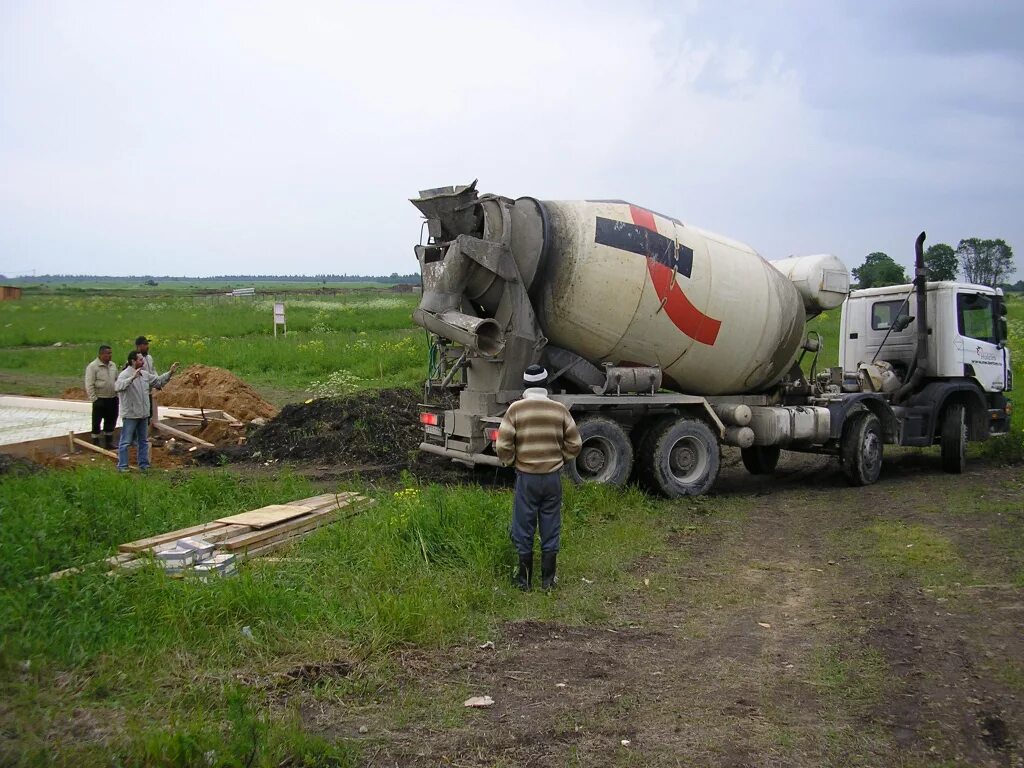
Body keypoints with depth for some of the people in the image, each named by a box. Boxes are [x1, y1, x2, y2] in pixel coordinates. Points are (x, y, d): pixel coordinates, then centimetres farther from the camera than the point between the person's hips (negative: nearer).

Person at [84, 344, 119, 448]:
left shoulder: (112, 365, 9)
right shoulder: (93, 366, -12)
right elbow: (89, 385, -14)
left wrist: (118, 393, 11)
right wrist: (94, 399, -17)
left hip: (112, 399, 6)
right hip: (100, 400, -6)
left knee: (111, 421, 13)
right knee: (97, 422, 3)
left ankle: (109, 442, 25)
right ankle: (95, 443, 11)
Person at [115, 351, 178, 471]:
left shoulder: (145, 374, 8)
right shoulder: (125, 374, -15)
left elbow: (158, 381, 21)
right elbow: (118, 386, -34)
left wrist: (170, 373, 12)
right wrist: (133, 377, -43)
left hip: (143, 414, 8)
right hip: (130, 415, -8)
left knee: (143, 441, 16)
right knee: (125, 442, 0)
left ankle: (144, 464, 25)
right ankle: (122, 466, 7)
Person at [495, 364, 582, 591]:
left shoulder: (516, 409, -8)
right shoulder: (560, 409, -2)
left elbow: (503, 446, -10)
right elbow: (574, 443, 2)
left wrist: (510, 462, 9)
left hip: (526, 477, -2)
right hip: (552, 477, 2)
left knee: (524, 529, 9)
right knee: (551, 530, 12)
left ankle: (524, 579, 17)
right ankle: (548, 579, 19)